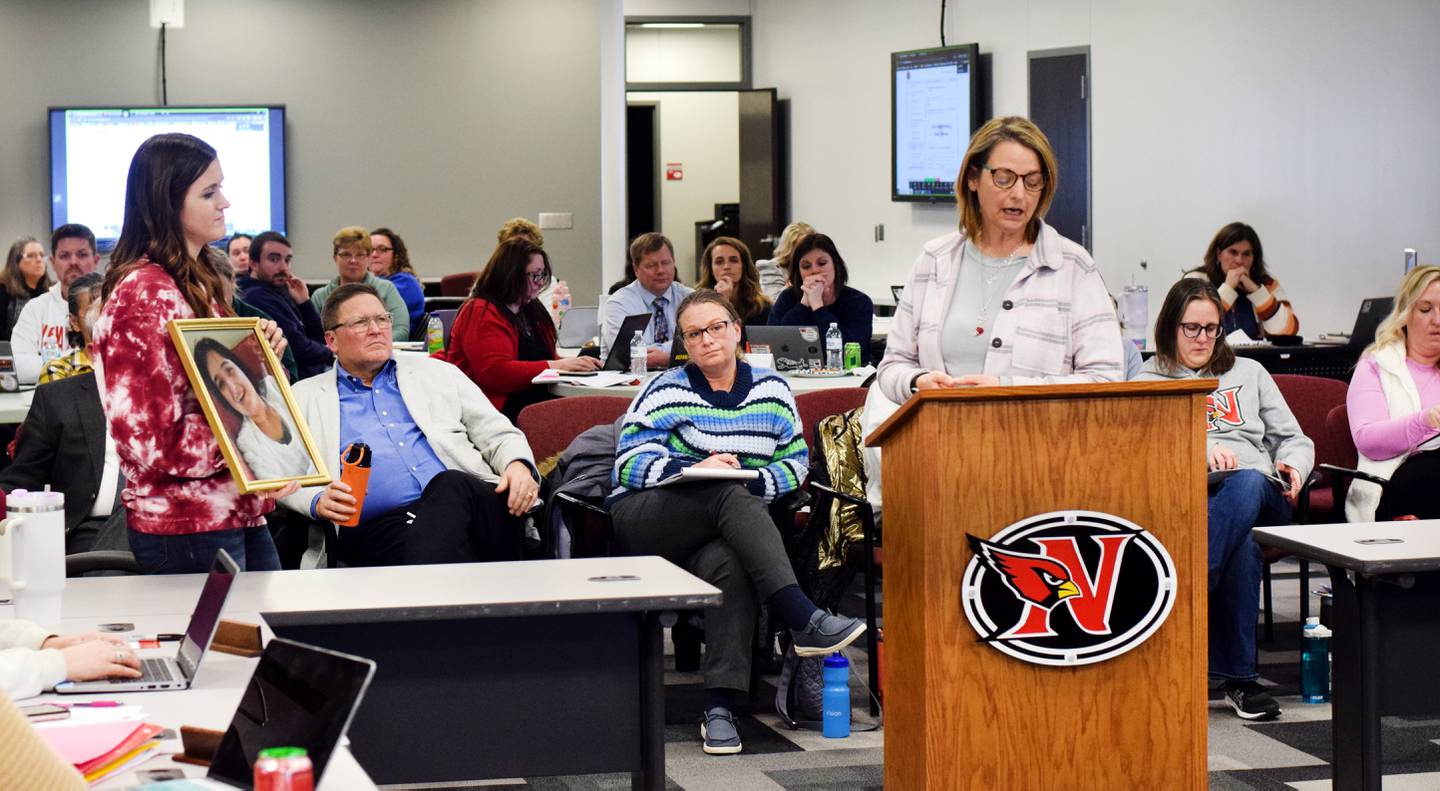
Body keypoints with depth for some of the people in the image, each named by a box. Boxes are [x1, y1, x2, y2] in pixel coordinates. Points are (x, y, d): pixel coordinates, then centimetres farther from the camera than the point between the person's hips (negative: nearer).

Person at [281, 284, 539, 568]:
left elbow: (498, 435, 22)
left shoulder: (438, 374, 25)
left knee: (449, 484, -36)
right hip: (378, 525, -3)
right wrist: (316, 501, -10)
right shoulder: (304, 398, 20)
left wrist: (519, 467, -1)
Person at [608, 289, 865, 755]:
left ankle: (720, 708, -42)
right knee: (729, 494, -36)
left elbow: (796, 460, 12)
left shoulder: (771, 389, 16)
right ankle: (804, 621, -46)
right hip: (644, 524, -2)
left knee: (731, 563, -38)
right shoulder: (666, 392, 7)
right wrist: (695, 469, -20)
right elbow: (630, 464, -3)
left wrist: (756, 483, -10)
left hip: (726, 525, 2)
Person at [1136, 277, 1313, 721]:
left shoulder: (1248, 373, 30)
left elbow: (1295, 439, 28)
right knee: (1242, 545, -41)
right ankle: (1238, 678, -44)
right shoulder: (1149, 381, 21)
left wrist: (1293, 467, 2)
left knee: (1247, 484, -42)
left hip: (1261, 493, 1)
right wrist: (1200, 452, -17)